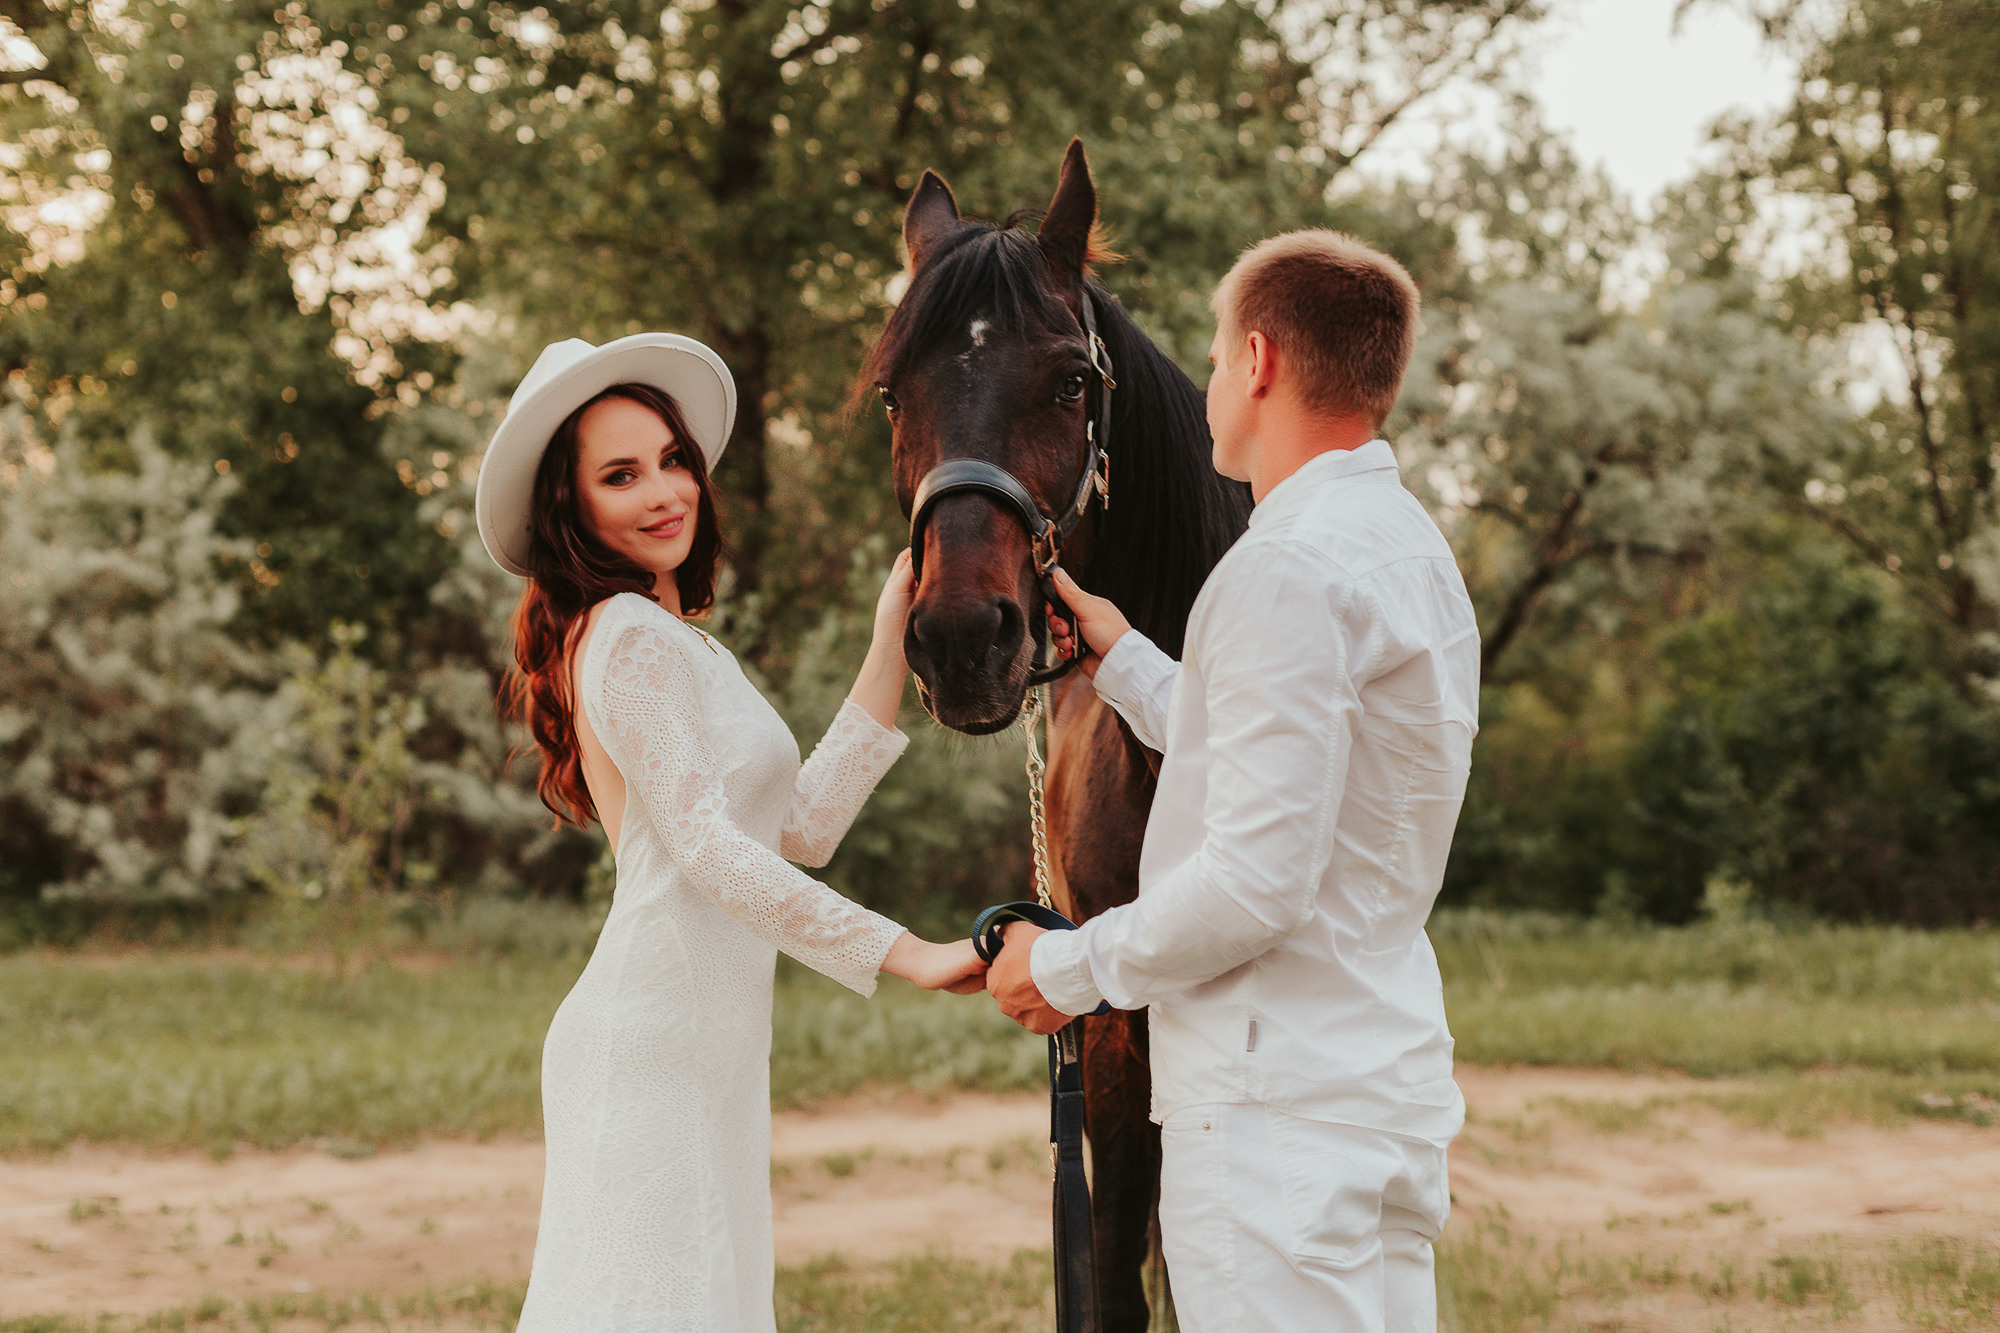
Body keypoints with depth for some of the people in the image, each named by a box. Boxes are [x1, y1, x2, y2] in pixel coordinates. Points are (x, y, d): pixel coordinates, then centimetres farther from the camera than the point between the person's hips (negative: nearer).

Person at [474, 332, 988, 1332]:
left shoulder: (680, 649, 21)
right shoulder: (638, 636, -11)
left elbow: (804, 826, 13)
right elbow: (705, 844, -19)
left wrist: (890, 641, 12)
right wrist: (906, 954, -21)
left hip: (703, 1051, 10)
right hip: (656, 1050, -10)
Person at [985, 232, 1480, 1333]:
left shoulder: (1290, 568, -17)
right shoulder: (1411, 548, 15)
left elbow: (1257, 879, -22)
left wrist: (1066, 968, -8)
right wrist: (1121, 661, 29)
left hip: (1279, 1114, -10)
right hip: (1391, 1083, 10)